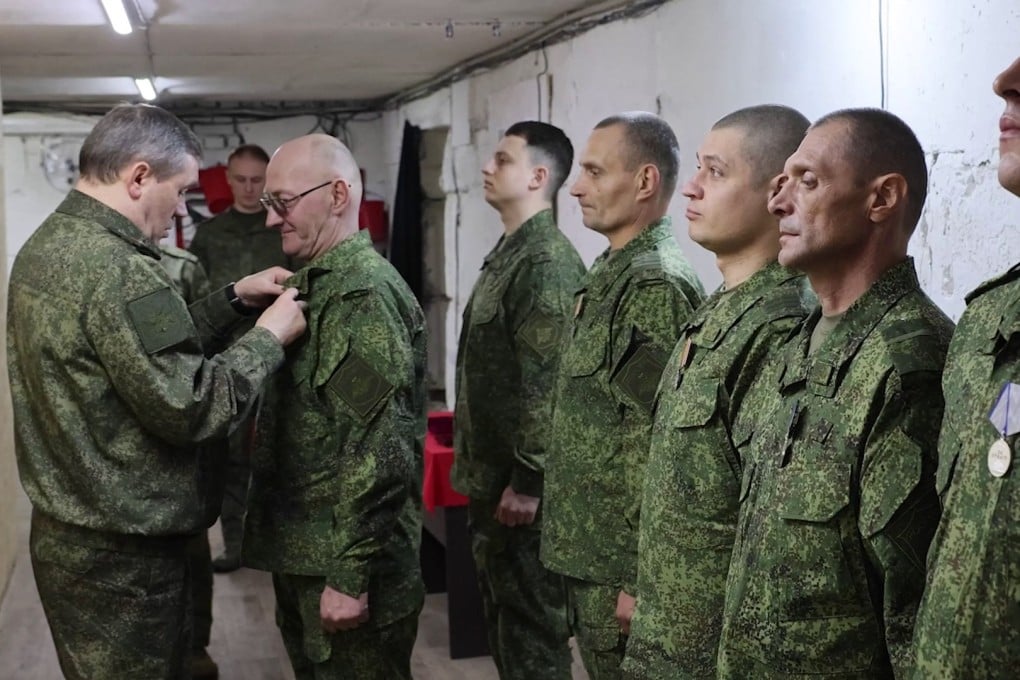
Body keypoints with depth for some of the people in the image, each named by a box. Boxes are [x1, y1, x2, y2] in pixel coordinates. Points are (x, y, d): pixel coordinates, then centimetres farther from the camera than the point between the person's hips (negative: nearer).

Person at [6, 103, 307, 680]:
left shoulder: (45, 246, 8)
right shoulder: (117, 269, -23)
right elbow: (191, 407, -22)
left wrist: (234, 301, 10)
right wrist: (270, 337, -11)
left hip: (68, 534, 10)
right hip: (122, 554, -10)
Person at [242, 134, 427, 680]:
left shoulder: (364, 292, -20)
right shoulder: (313, 282, 11)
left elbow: (379, 452, -25)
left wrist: (349, 577, -23)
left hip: (342, 561, -9)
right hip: (302, 552, 9)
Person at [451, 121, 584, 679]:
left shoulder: (549, 262, -17)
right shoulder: (508, 252, 14)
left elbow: (549, 381, -22)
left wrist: (526, 480, -22)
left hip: (518, 484, -10)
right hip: (490, 476, 10)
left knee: (531, 627, 1)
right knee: (502, 617, 19)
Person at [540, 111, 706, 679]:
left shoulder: (657, 285, -18)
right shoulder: (610, 275, 12)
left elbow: (661, 452, -22)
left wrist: (638, 580, -20)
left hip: (621, 567, -9)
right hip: (588, 554, 9)